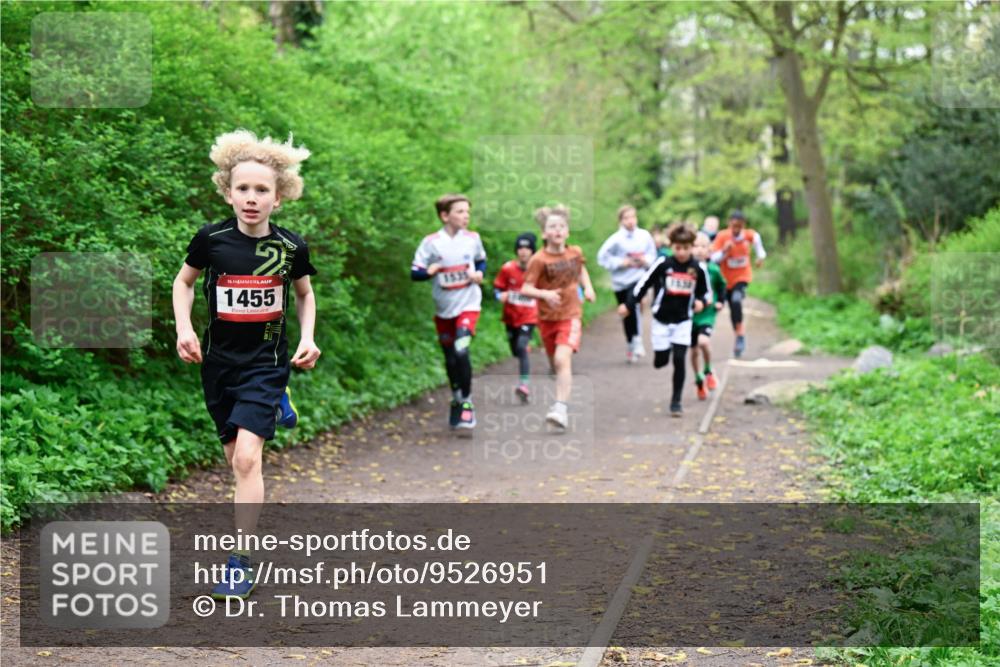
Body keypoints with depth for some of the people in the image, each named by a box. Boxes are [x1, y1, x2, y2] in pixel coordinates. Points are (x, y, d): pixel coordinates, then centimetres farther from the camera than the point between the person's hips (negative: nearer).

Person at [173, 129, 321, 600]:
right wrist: (184, 327, -4)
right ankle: (251, 521, 35)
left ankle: (241, 561, -12)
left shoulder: (291, 246, -7)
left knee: (247, 456, -16)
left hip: (266, 362, -2)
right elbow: (184, 281, 10)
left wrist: (308, 337, -1)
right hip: (218, 362, 2)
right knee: (235, 460, 11)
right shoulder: (211, 239, -8)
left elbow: (305, 295, 13)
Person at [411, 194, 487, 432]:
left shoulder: (473, 239, -2)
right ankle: (457, 400, 35)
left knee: (461, 350, -23)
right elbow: (415, 273, -5)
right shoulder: (431, 242, -7)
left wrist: (479, 273, -4)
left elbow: (481, 261, 17)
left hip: (468, 305, -1)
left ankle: (466, 402, -11)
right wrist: (430, 271, -26)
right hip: (443, 309, 1)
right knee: (450, 359, 12)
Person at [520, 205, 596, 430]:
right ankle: (562, 400, 38)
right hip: (547, 318, 1)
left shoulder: (575, 252, 0)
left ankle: (561, 408, -26)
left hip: (570, 316, 0)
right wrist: (545, 294, -31)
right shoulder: (539, 260, -12)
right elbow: (526, 288, -14)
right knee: (555, 363, 14)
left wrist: (588, 287, 8)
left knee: (562, 359, -21)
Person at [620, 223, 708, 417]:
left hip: (683, 321, 1)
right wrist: (628, 305, -6)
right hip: (661, 320, -1)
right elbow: (643, 284, -3)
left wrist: (701, 302, -12)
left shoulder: (697, 269, -3)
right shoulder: (663, 264, -9)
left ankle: (676, 402, 1)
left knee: (679, 360, -8)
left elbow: (705, 292, 11)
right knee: (660, 362, 1)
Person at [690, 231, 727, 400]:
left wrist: (720, 301, 5)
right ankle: (699, 381, 31)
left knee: (704, 341, -25)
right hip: (689, 314, 1)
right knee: (694, 351, 10)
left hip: (707, 314, -1)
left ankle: (708, 372, 1)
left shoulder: (713, 269, -5)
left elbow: (721, 285, 14)